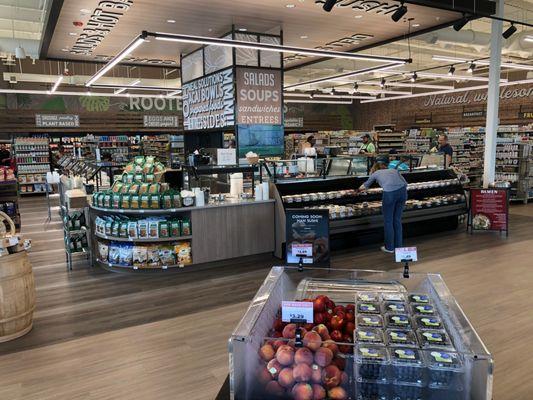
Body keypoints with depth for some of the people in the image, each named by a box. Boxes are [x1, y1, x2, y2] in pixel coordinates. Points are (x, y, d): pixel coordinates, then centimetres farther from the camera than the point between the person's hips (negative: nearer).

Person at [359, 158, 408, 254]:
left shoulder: (375, 173, 25)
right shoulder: (394, 170, 30)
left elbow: (365, 186, 41)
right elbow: (405, 183, 18)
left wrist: (360, 189, 62)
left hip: (389, 193, -4)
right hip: (402, 191, 4)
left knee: (388, 221, 13)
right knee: (397, 220, 19)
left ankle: (389, 247, 22)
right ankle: (398, 246, 28)